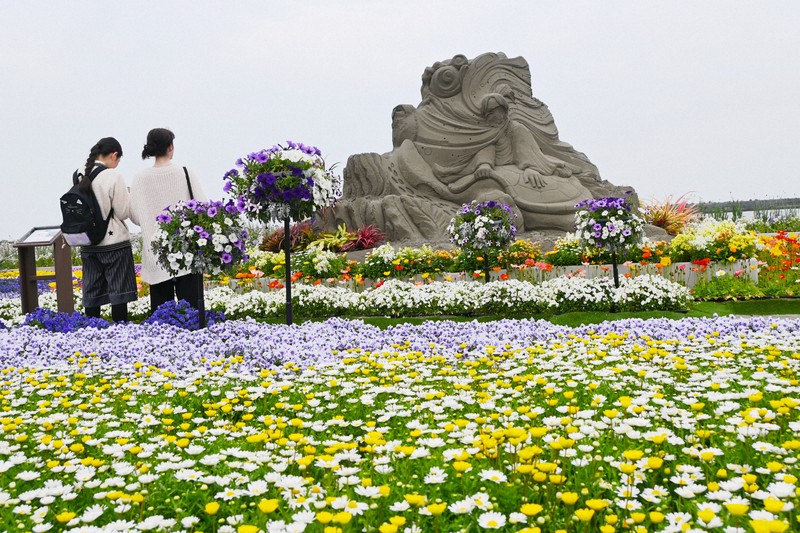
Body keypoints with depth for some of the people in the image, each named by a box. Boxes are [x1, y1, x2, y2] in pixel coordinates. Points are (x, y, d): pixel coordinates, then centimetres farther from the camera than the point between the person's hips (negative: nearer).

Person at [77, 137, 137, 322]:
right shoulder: (113, 176, -14)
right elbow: (122, 213, -11)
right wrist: (126, 197, 7)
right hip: (114, 242, -5)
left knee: (91, 292, 12)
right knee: (119, 293, 2)